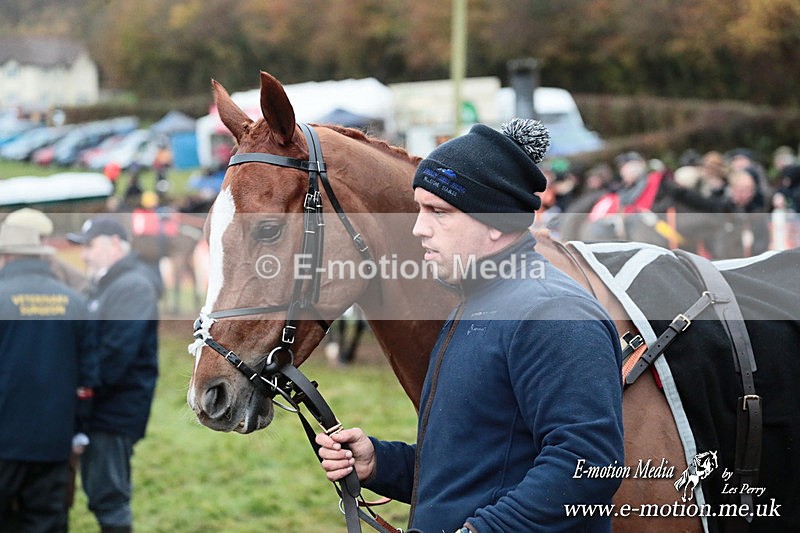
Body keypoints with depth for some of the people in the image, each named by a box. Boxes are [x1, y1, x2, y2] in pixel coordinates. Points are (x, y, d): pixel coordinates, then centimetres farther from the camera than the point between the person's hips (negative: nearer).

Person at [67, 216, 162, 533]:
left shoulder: (133, 287, -14)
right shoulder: (102, 286, 18)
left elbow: (116, 352, -22)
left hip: (115, 411, -10)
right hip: (98, 411, 10)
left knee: (107, 496, -7)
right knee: (99, 493, 14)